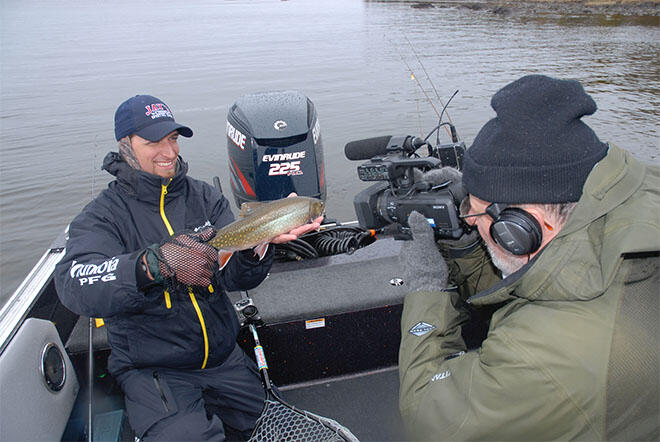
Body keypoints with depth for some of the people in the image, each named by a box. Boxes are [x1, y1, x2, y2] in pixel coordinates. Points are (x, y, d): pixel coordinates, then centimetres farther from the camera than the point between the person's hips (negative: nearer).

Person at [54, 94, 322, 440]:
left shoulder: (204, 197, 3)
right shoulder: (103, 215, -8)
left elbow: (236, 276, -8)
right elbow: (73, 284, -28)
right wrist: (157, 263, -44)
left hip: (225, 358, 4)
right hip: (152, 370, -4)